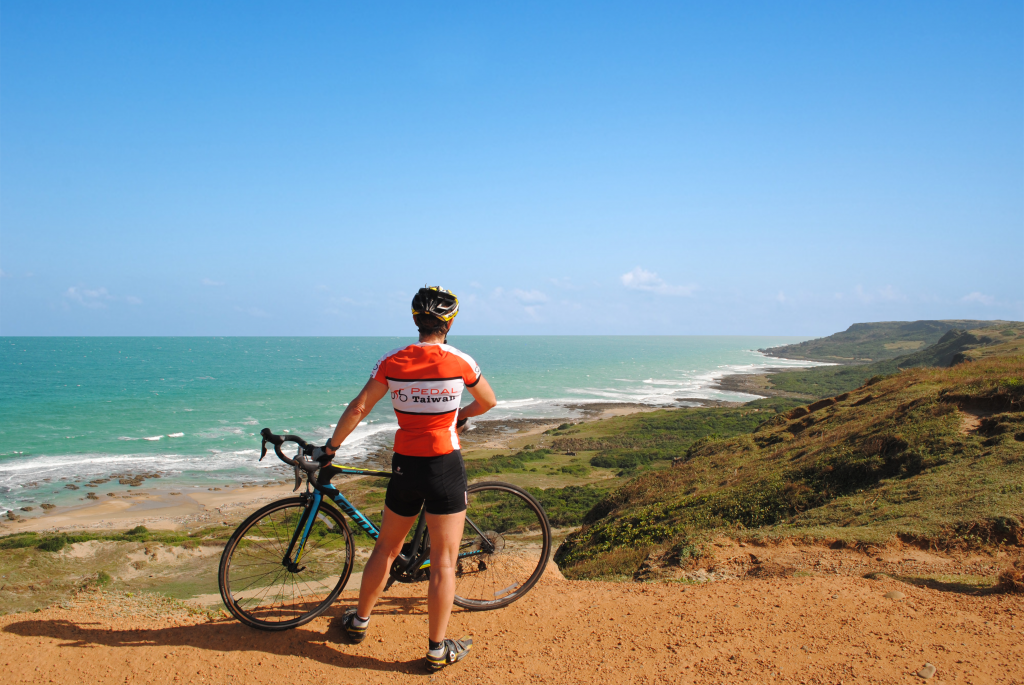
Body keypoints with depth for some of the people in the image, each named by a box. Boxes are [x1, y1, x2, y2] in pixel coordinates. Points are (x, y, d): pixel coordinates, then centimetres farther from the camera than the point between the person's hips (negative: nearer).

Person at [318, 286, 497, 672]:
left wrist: (331, 447, 10)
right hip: (445, 468, -3)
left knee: (386, 548, 22)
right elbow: (488, 403, 8)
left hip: (405, 467, 3)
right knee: (443, 562, 5)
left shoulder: (391, 363, -3)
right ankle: (437, 649, 13)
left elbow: (358, 409, -2)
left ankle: (359, 620, 37)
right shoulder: (460, 363, -8)